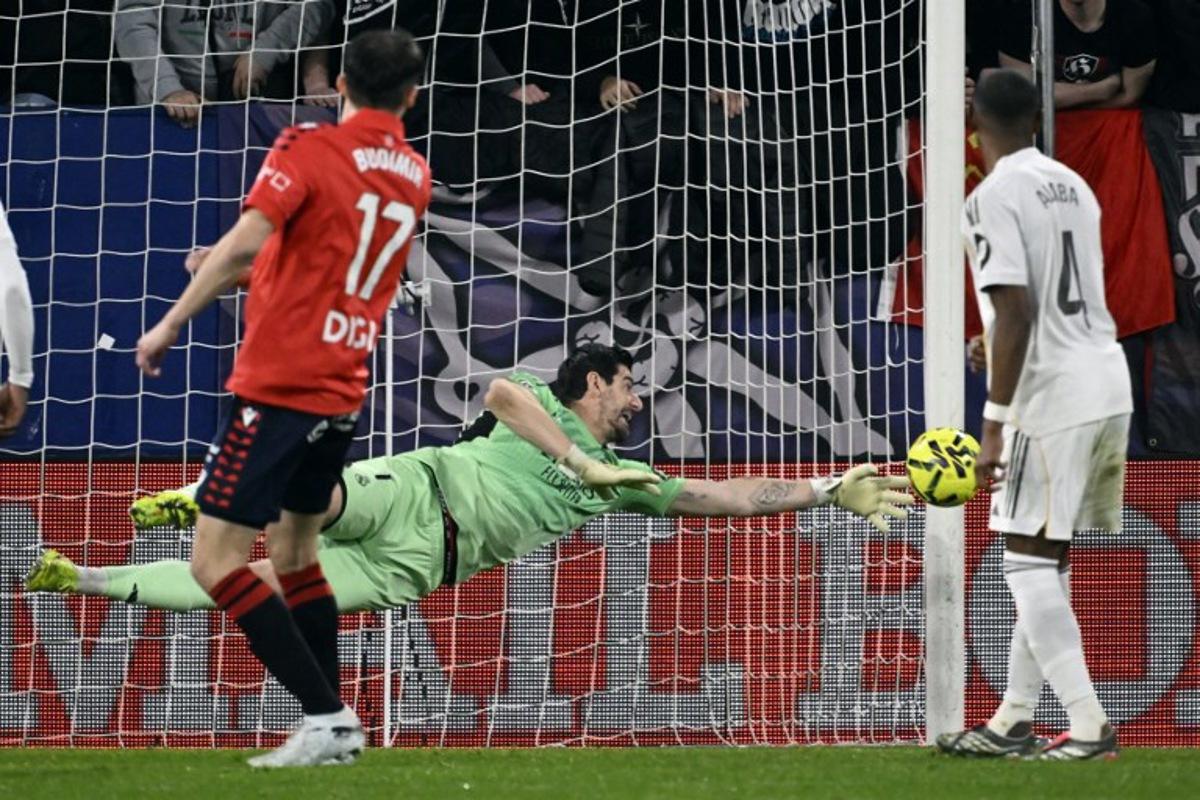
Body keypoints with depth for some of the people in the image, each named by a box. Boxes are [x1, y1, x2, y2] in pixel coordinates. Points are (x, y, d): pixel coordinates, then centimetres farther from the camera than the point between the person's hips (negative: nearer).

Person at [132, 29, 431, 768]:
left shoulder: (309, 149, -10)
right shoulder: (415, 176, 11)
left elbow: (245, 243, -22)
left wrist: (171, 324, -15)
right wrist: (257, 271, 30)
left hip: (280, 385, -7)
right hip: (345, 394, 7)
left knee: (216, 562, -6)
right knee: (296, 553, 21)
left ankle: (327, 717, -12)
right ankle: (331, 730, 18)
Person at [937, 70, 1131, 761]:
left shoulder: (996, 197, -11)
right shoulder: (1073, 185, 14)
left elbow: (1016, 316, -18)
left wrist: (993, 426, -15)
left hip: (1054, 394, -8)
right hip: (1110, 384, 8)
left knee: (1031, 560, -4)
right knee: (1045, 560, 14)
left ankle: (1089, 724, -9)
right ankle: (1014, 719, 19)